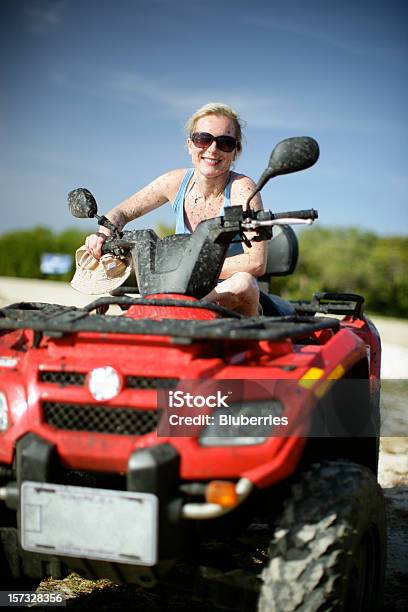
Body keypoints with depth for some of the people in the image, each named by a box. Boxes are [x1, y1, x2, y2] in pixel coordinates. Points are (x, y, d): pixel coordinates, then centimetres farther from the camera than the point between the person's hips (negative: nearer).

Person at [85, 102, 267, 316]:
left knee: (243, 283, -38)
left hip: (232, 300, -4)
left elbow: (256, 263, -27)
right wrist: (104, 236, -14)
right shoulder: (177, 182, -3)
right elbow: (120, 213, 10)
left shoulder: (242, 188, -16)